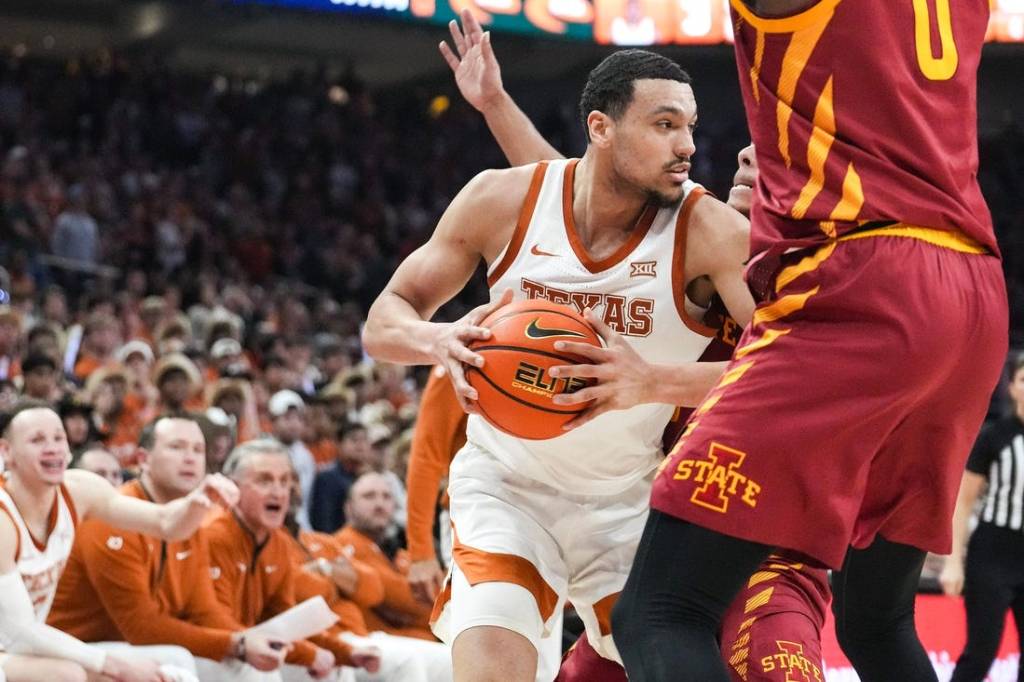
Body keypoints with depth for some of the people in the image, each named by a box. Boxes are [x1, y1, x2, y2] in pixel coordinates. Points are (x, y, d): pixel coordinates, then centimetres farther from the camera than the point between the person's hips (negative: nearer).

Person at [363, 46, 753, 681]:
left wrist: (654, 382, -44)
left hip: (631, 501, 0)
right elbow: (384, 321, -4)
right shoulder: (503, 200, -12)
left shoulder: (709, 231, -19)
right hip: (508, 480, 0)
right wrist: (439, 340, -29)